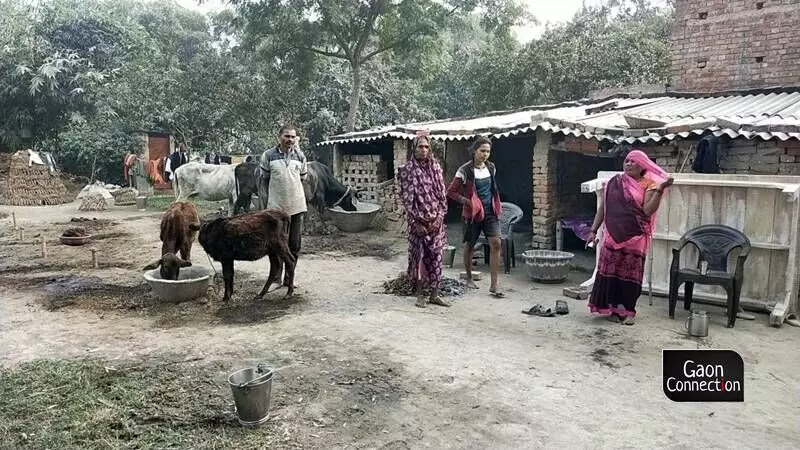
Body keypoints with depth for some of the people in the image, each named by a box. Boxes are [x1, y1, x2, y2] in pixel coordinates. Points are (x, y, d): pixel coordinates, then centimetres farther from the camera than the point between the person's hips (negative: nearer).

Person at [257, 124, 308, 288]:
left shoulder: (300, 156, 4)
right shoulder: (268, 155, -3)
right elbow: (261, 179, 4)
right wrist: (266, 199, 7)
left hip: (297, 207, 3)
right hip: (276, 207, -2)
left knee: (295, 245, 6)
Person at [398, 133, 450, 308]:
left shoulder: (435, 167, 7)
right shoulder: (408, 169, -4)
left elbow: (442, 194, 7)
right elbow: (407, 198, -7)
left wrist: (440, 216, -3)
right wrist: (416, 222, -12)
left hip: (436, 220, 3)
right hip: (418, 220, -3)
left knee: (436, 256, 4)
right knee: (419, 256, 2)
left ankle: (434, 294, 13)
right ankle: (420, 294, 14)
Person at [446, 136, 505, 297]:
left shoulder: (491, 167, 5)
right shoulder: (465, 170, -12)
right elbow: (451, 192, -8)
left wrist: (497, 207, 13)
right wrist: (467, 201, -14)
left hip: (490, 212, 4)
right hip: (473, 213, -4)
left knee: (495, 243, -10)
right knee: (469, 245, 9)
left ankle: (494, 284, -7)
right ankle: (469, 279, 30)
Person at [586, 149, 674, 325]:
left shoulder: (647, 186, 1)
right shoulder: (614, 182, 9)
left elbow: (648, 210, -12)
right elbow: (603, 208, 11)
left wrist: (660, 190, -20)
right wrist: (594, 230, 7)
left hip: (635, 238, -2)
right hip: (612, 236, 2)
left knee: (630, 274, 3)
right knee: (611, 272, 2)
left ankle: (628, 310, 13)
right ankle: (613, 308, 14)